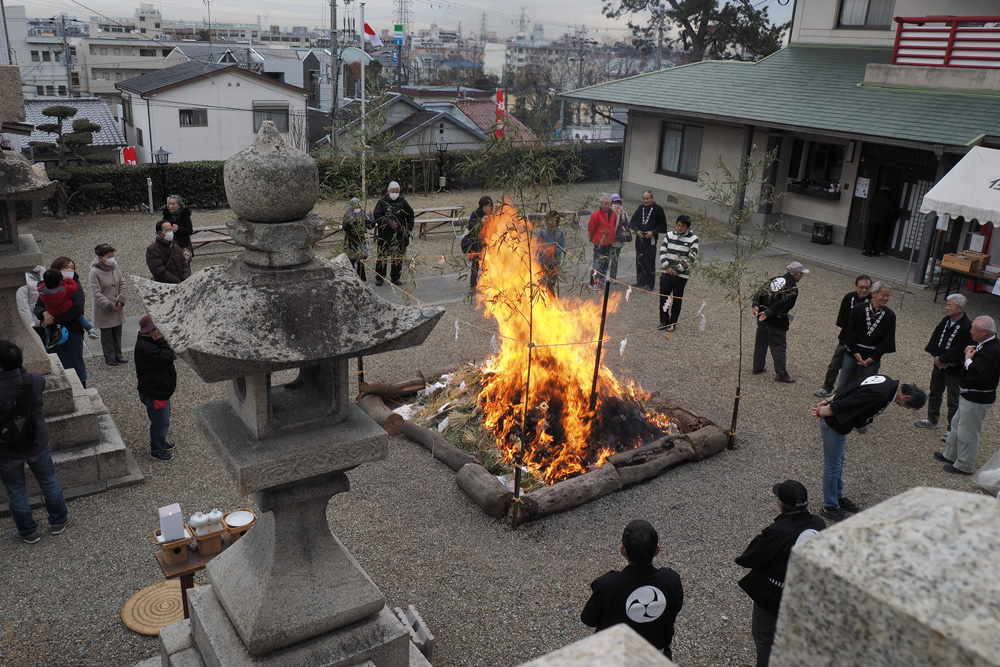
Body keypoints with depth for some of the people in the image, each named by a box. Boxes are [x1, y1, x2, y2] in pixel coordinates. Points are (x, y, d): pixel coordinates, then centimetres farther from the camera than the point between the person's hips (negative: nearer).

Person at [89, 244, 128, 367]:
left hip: (118, 308, 6)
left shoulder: (115, 267, -2)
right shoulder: (95, 272, -19)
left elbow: (122, 284, 5)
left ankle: (118, 354, 32)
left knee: (117, 332, 17)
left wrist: (120, 300, -7)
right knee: (107, 334, 9)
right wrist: (110, 306, -20)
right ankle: (109, 357, 22)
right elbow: (96, 293, -20)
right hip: (104, 310, -6)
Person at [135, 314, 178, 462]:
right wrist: (161, 341, -25)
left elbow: (167, 356, 17)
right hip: (154, 393, -11)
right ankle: (156, 451, 21)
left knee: (163, 420, 26)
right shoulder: (144, 347, -28)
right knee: (160, 422, 4)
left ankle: (161, 443, 45)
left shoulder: (150, 342, 6)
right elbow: (165, 358, -33)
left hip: (161, 389, 11)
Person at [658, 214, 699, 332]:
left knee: (677, 299, 7)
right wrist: (666, 266, -8)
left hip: (681, 275, -3)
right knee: (663, 297, 2)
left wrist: (677, 269, -14)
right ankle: (664, 321, 14)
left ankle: (672, 323, 17)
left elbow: (692, 258, -10)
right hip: (667, 272, 3)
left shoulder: (693, 239, -6)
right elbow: (662, 251, 5)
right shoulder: (669, 235, 4)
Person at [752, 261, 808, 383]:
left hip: (762, 317, 7)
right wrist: (768, 313, -20)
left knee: (760, 342, 18)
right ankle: (781, 373, 4)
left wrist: (756, 305, -6)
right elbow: (781, 303, -21)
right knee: (779, 346, 1)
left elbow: (760, 292, 3)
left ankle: (757, 367, 30)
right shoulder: (793, 289, -11)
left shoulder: (775, 279, 11)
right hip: (777, 321, -7)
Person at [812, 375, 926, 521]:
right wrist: (821, 413, -13)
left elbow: (848, 389, 10)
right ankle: (830, 507, 19)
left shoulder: (887, 382, 2)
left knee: (839, 460, 24)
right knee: (833, 465, 4)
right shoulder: (880, 395, -30)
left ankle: (838, 496, 41)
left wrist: (830, 400, 14)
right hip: (834, 424, -10)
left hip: (837, 421, 10)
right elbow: (843, 405, -27)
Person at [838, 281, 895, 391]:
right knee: (843, 385, 4)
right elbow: (849, 332, -5)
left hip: (873, 358, 0)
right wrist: (856, 353, -11)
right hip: (852, 354, 0)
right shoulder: (858, 309, -6)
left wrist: (872, 358, -7)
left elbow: (887, 340, -3)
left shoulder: (890, 316, -3)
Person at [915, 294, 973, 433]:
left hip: (954, 369, -7)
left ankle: (952, 430, 15)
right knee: (934, 393, 21)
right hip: (939, 364, 7)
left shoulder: (968, 327, -21)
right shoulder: (945, 321, 2)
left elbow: (958, 351, -23)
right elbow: (934, 339, 2)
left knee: (953, 401, 3)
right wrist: (936, 357, -11)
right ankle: (932, 420, 40)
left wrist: (941, 359, -17)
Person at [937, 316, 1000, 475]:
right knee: (957, 425, 24)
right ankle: (950, 455, 40)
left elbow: (977, 375, -36)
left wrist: (968, 359, -22)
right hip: (968, 395, 11)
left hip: (977, 400, -11)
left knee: (967, 432, 3)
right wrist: (970, 353, -4)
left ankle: (964, 465, 17)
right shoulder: (984, 344, 4)